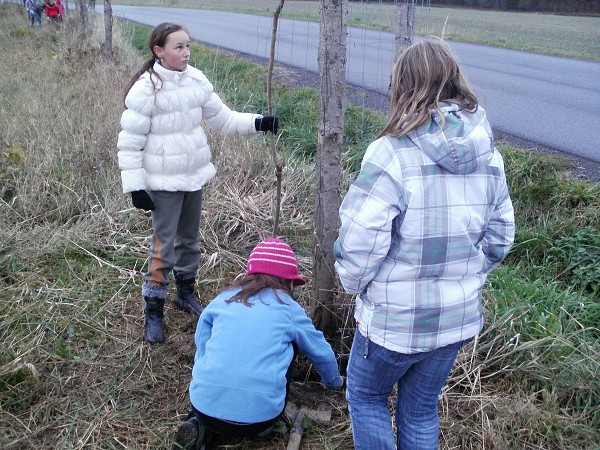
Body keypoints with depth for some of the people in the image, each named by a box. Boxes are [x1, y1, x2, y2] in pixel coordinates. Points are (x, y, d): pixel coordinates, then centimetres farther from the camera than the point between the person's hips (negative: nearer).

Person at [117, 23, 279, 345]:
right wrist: (135, 186, -15)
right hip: (163, 182, -6)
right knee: (164, 246, -1)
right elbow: (130, 142, -14)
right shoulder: (145, 89, -17)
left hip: (194, 176, 6)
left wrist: (258, 123, -8)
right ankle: (153, 310, 14)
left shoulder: (196, 81, 0)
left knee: (189, 238, 19)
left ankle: (185, 292, 39)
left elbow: (223, 118, 7)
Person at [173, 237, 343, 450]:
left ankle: (196, 426, 8)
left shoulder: (221, 300, 10)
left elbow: (201, 351, 16)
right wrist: (334, 382, 42)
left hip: (206, 406, 2)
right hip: (259, 415, -1)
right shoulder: (288, 308, 7)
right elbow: (322, 352, 21)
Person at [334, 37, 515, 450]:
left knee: (366, 397, 21)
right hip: (460, 317, 6)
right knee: (422, 408, 24)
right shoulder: (488, 154, -3)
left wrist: (354, 283, -3)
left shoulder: (392, 153, -22)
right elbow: (501, 235, 6)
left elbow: (360, 239, -23)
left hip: (395, 319, -5)